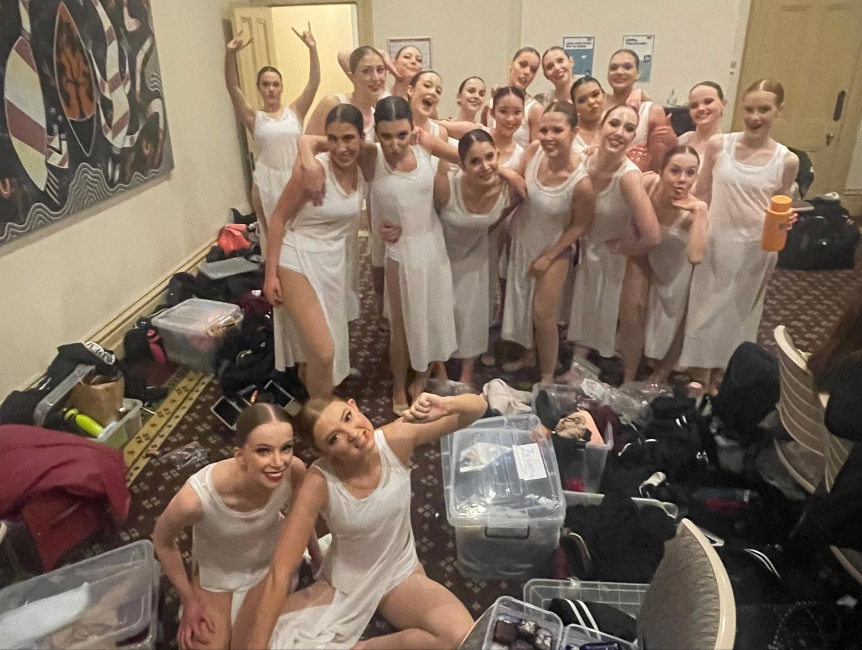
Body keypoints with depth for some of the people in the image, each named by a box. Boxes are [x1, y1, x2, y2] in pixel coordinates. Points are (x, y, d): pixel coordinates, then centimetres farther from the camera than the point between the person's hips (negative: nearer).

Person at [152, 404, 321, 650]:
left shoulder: (295, 471, -36)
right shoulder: (196, 498, -44)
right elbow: (162, 541, -18)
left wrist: (319, 562, 6)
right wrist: (189, 601, -8)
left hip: (273, 557, 2)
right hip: (217, 570, -2)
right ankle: (194, 607, 31)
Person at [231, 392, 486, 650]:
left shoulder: (396, 439, -25)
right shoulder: (320, 482, -28)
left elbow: (478, 406, -23)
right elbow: (280, 573, -27)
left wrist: (445, 405, -45)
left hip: (401, 577, 2)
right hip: (342, 585, -1)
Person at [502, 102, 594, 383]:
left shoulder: (581, 181, -31)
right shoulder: (534, 150, -20)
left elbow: (580, 225, -16)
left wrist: (548, 257, -11)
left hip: (552, 250, -5)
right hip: (521, 240, 5)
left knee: (543, 315, 0)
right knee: (522, 306, 21)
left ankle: (547, 377, 21)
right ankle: (528, 355, 46)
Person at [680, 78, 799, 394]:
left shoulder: (787, 161, -6)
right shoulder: (718, 145, -6)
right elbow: (702, 197, 0)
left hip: (755, 247, 0)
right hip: (715, 241, 0)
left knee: (738, 312, 16)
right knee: (706, 308, 11)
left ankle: (719, 374, 37)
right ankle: (701, 378, 30)